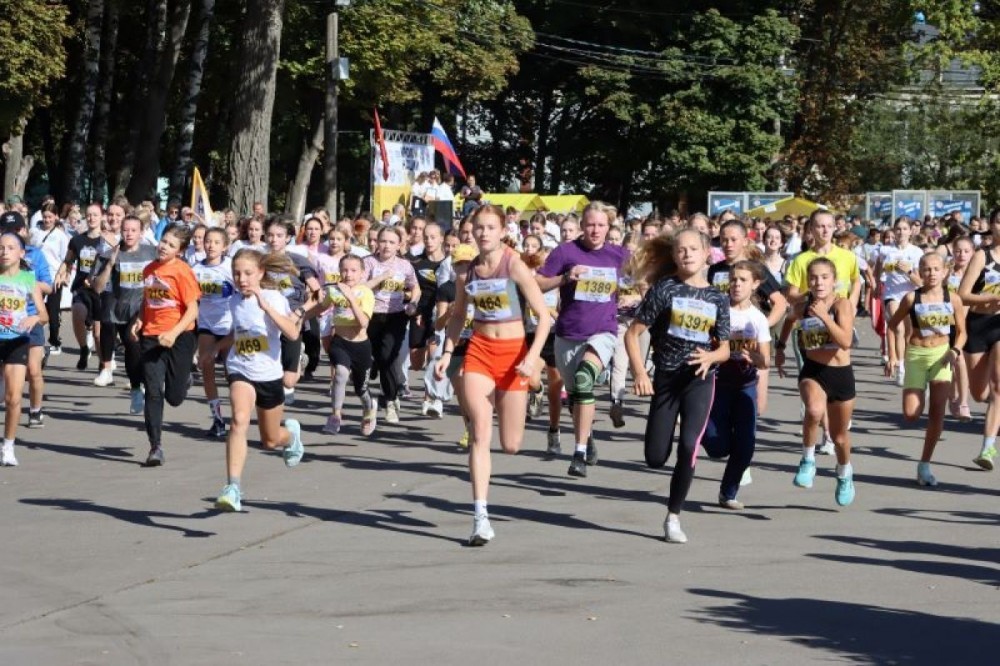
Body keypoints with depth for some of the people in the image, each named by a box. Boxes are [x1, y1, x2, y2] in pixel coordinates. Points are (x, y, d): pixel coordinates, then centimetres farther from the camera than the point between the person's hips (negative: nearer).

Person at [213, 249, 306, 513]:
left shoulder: (275, 298, -12)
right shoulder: (234, 301, 0)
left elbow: (293, 333, -29)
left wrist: (266, 306, -36)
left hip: (270, 375, -1)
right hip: (240, 372, 1)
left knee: (271, 441, 15)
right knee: (239, 420, -28)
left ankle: (291, 433, 54)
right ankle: (233, 487, -34)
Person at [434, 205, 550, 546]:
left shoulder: (514, 267, -10)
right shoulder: (466, 273, 2)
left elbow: (544, 316, -9)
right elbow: (458, 317, 17)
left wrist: (533, 356, -21)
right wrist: (447, 353, 4)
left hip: (513, 351, -2)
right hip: (479, 351, 2)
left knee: (510, 445, 4)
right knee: (480, 436, -10)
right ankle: (481, 518, -11)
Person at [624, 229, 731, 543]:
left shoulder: (718, 298, 5)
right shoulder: (664, 288, -3)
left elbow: (724, 348, 9)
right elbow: (632, 334, -3)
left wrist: (710, 357, -14)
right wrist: (639, 372, -14)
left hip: (700, 379, 0)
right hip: (665, 377, 0)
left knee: (689, 446, -16)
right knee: (656, 458, -2)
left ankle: (673, 517, -2)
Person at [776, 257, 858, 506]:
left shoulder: (843, 304, -14)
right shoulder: (802, 306, -3)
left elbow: (846, 342, -28)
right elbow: (790, 319, 24)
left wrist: (824, 316, -33)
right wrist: (780, 347, 22)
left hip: (840, 374, -1)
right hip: (812, 372, 1)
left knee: (839, 435, 16)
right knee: (815, 410, -34)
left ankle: (845, 474, 46)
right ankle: (808, 460, -12)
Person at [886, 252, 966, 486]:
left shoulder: (952, 299, -2)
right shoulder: (912, 298, -4)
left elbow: (961, 331, 5)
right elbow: (892, 325, 6)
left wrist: (956, 350, -14)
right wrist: (892, 356, 0)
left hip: (942, 355, 1)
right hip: (916, 355, -1)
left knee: (937, 413, -4)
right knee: (911, 415, -8)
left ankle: (924, 465, 4)